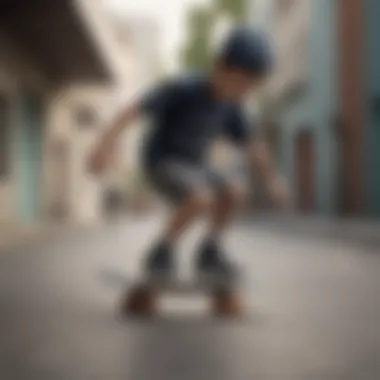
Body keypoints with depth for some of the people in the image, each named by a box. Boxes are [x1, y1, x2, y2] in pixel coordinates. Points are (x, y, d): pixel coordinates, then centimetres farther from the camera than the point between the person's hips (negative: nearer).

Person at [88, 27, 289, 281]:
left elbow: (251, 144, 10)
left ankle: (210, 252, 3)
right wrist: (107, 142, -39)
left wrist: (272, 177, 10)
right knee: (201, 198, -31)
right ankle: (161, 252, -11)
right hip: (162, 163, -6)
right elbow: (135, 110, -28)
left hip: (193, 166, 7)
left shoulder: (229, 107, -1)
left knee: (234, 191, -16)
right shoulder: (182, 88, -21)